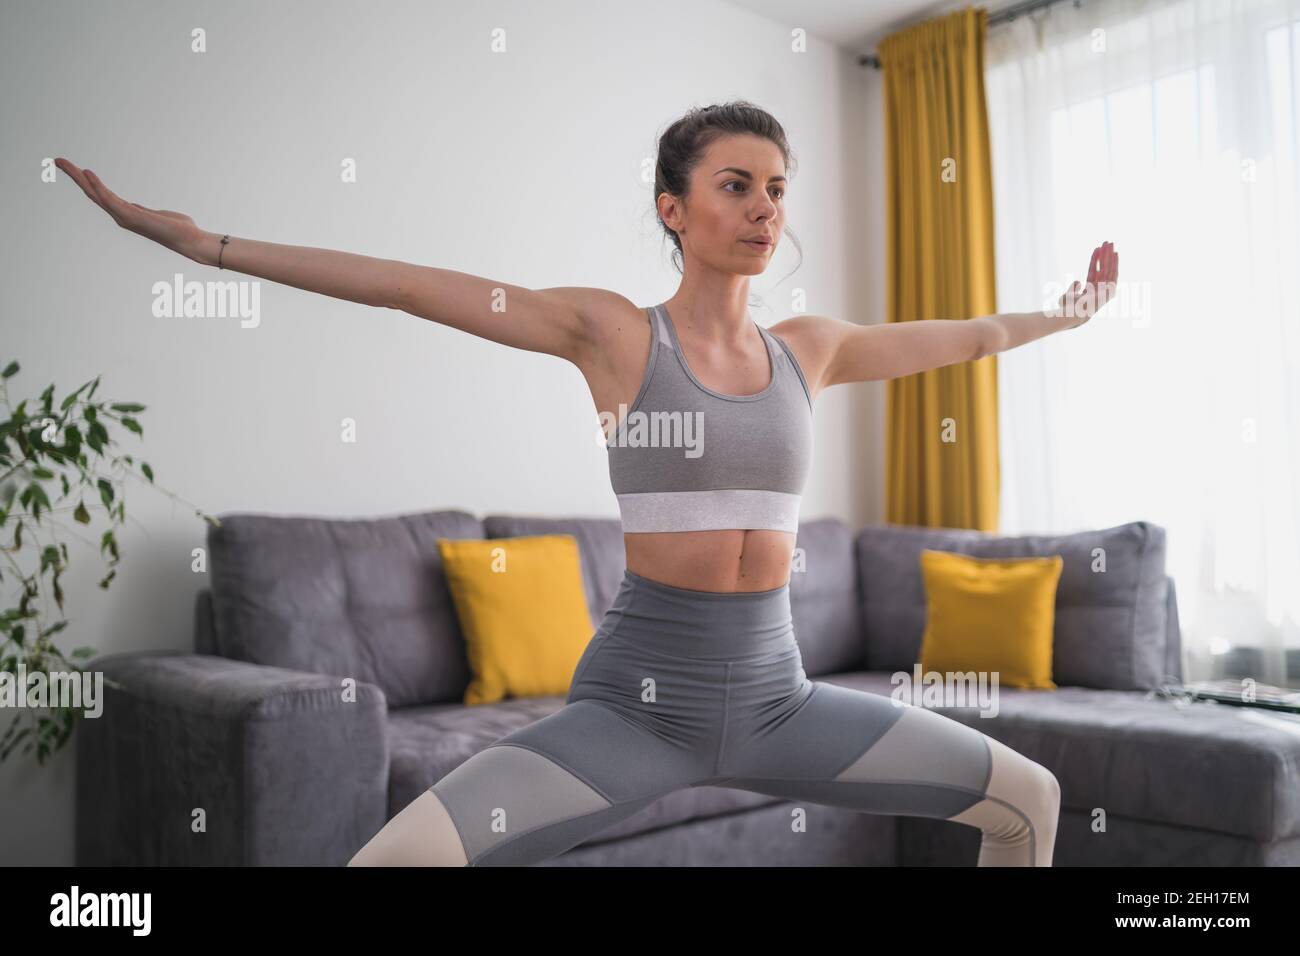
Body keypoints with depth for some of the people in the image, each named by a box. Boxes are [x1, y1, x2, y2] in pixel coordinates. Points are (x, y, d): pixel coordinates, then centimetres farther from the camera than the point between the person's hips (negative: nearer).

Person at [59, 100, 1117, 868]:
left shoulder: (809, 347, 7)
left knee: (1030, 799, 11)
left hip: (776, 697, 5)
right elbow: (415, 287, -10)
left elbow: (967, 336, 23)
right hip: (636, 697, -4)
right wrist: (203, 241, -10)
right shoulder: (613, 331, -5)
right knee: (392, 859, -25)